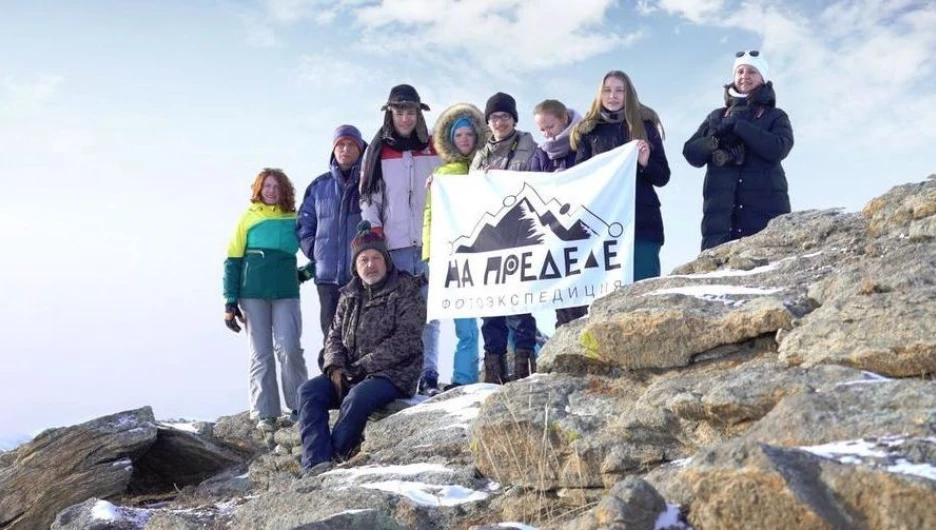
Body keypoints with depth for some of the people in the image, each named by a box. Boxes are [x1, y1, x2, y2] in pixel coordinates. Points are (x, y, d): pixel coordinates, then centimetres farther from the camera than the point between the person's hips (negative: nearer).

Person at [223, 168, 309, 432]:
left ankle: (299, 407, 2)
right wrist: (230, 303, -2)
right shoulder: (249, 218, 6)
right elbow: (233, 261, 4)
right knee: (260, 354, 2)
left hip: (286, 294, 0)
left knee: (289, 349, -9)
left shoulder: (294, 219, 7)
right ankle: (265, 414, 5)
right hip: (253, 294, 0)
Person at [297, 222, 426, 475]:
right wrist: (335, 367, -6)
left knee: (358, 397, -35)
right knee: (309, 391, -17)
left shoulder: (406, 290, -3)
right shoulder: (350, 295, 17)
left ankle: (336, 459, -20)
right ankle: (316, 463, -28)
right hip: (349, 375, 6)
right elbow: (335, 335, 16)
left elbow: (404, 341, -13)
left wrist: (362, 366, -15)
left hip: (393, 374, -6)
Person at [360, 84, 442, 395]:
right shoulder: (377, 151, 10)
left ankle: (429, 374, -2)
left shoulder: (434, 148, 12)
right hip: (394, 246, -1)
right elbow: (368, 198, 6)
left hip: (429, 243, 1)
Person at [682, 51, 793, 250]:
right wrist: (715, 140, -9)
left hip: (765, 210, -1)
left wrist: (738, 126, -10)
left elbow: (778, 149, -6)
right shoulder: (716, 116, 21)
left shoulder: (775, 116, 14)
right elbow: (691, 153, 10)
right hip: (721, 210, 2)